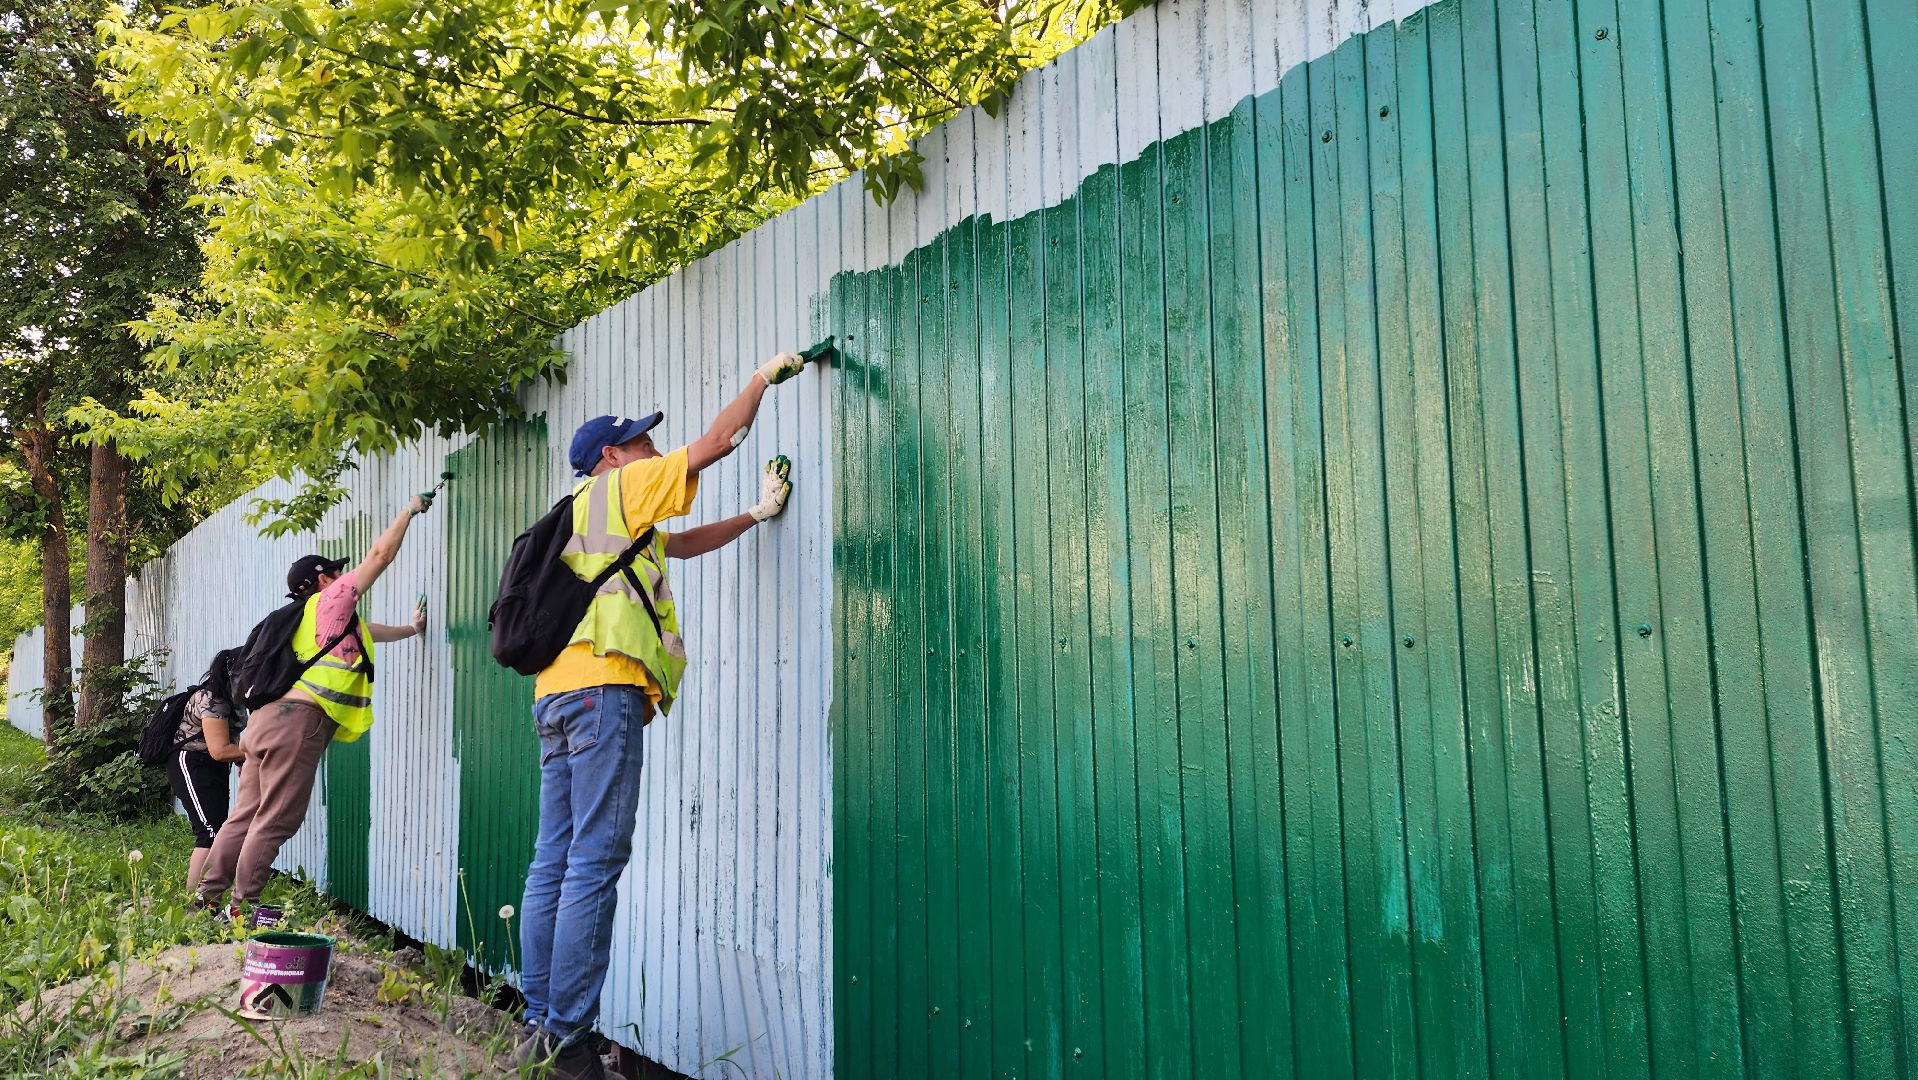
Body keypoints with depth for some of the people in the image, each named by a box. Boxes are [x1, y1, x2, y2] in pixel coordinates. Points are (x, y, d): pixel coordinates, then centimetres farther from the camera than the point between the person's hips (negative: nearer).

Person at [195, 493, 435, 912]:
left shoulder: (328, 620, 27)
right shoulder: (330, 601, 4)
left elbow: (366, 631, 44)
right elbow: (380, 555, 4)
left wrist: (410, 629, 52)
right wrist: (409, 510, 15)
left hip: (266, 720, 9)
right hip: (298, 720, -9)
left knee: (246, 815, 12)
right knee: (275, 822, -6)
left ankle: (208, 896, 15)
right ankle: (242, 906, -4)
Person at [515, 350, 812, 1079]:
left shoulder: (588, 513, 29)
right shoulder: (622, 486, 5)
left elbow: (683, 545, 32)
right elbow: (718, 441, 4)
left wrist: (757, 514, 29)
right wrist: (764, 377, 17)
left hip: (558, 692, 9)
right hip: (603, 688, -9)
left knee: (555, 862, 7)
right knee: (595, 863, -10)